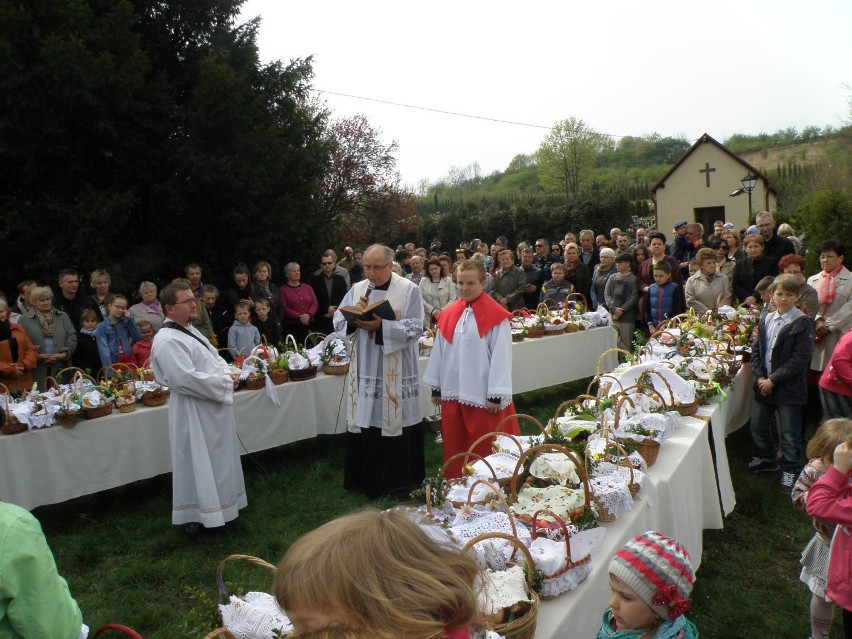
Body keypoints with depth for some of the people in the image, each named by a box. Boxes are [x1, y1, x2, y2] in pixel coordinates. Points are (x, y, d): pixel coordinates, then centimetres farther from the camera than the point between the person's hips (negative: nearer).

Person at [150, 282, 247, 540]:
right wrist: (224, 383, -20)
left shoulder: (189, 330, 12)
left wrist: (227, 374, -2)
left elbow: (214, 357, 19)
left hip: (212, 408, 10)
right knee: (199, 466, 1)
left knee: (216, 462, 21)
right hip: (193, 413, -10)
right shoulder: (167, 341, -21)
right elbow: (186, 379, -29)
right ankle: (197, 520, 16)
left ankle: (218, 506, 37)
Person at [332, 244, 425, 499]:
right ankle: (365, 481, 26)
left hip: (396, 375, -4)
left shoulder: (409, 290, -5)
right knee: (364, 426, 10)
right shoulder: (357, 289, 9)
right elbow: (338, 322, 7)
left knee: (395, 428, 3)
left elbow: (415, 329, -13)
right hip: (364, 372, 4)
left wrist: (381, 326, -23)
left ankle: (399, 483, 19)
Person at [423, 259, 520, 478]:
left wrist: (496, 395, -14)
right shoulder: (448, 314, 8)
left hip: (483, 395, -5)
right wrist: (436, 387, 13)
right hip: (453, 393, 5)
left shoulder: (495, 316, -9)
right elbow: (439, 352, 12)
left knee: (485, 451, 4)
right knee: (454, 449, 14)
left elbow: (501, 357, -12)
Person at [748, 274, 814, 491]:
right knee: (758, 425, 16)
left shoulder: (803, 324, -11)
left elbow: (800, 358, -16)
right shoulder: (766, 320, 6)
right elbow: (756, 350, 7)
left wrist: (773, 380, -17)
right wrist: (760, 377, -6)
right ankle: (767, 459, 38)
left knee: (789, 432, 5)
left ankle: (790, 469, 22)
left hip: (788, 388, -6)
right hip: (763, 385, 6)